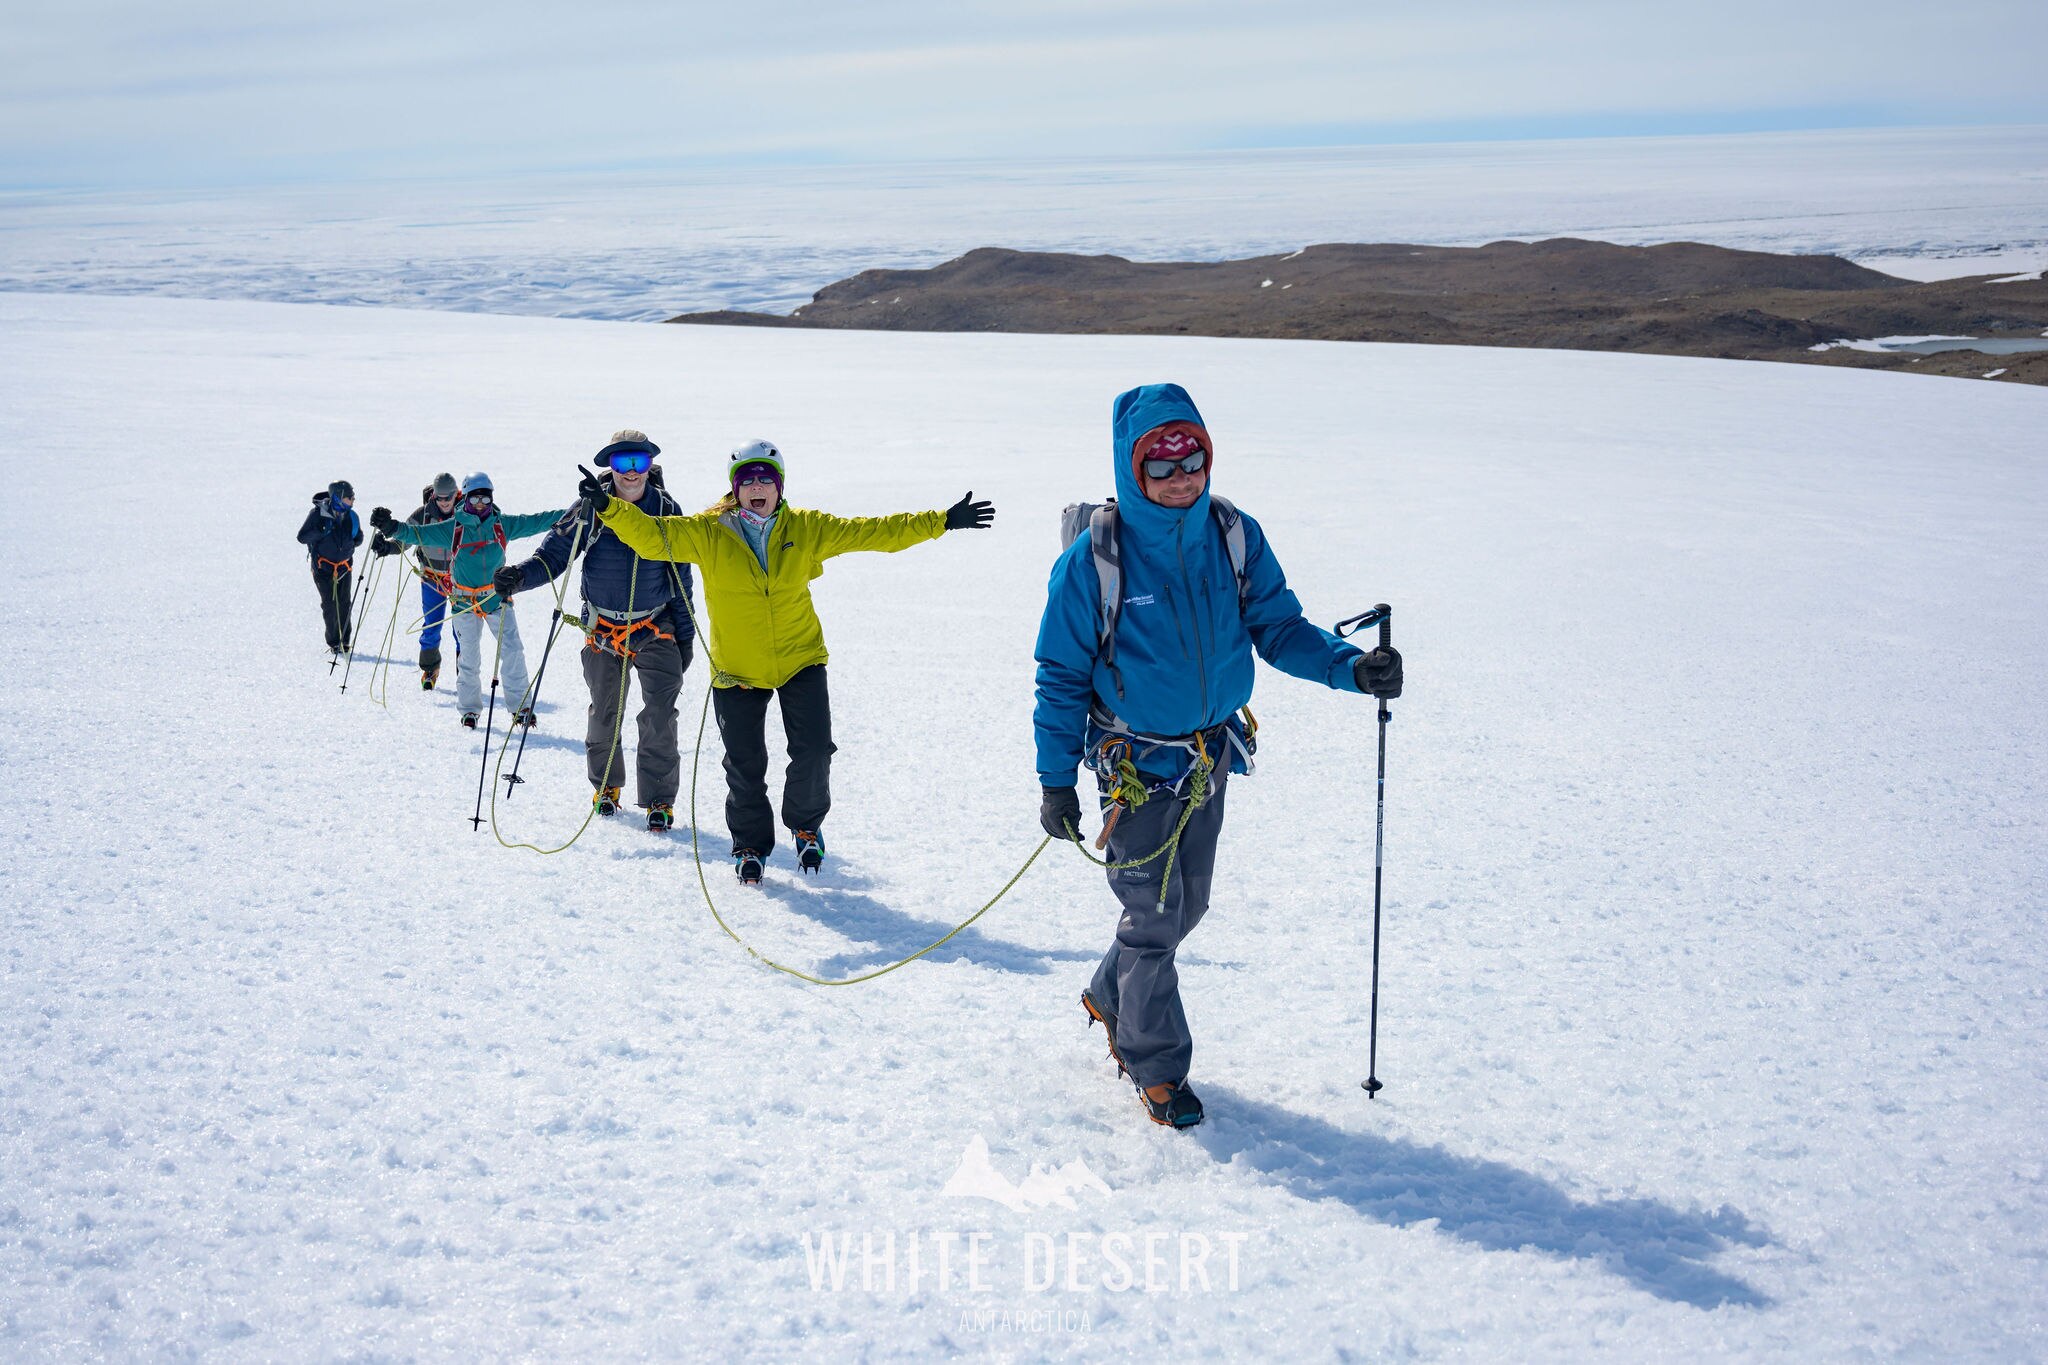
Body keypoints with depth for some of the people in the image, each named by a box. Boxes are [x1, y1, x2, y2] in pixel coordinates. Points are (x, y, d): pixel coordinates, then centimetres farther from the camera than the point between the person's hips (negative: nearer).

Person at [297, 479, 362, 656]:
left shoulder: (351, 516, 0)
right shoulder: (318, 514, -12)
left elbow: (358, 538, 13)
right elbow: (302, 537, -10)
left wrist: (350, 543, -9)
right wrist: (321, 532, -26)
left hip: (344, 566, 3)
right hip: (324, 567, -3)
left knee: (344, 604, 0)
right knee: (329, 605, -5)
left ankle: (344, 641, 10)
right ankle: (333, 642, 6)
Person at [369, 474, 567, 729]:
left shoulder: (502, 525, 1)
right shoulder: (452, 528, -5)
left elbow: (535, 522, 2)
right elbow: (418, 534, -11)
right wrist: (392, 527, -29)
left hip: (498, 599, 1)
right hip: (465, 603, -1)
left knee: (513, 653, -3)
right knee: (469, 658, 6)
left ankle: (520, 707, 7)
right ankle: (470, 709, 19)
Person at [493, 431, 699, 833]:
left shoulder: (668, 511, -3)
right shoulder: (590, 509, -6)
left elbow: (681, 580, 3)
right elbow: (554, 554, -9)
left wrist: (685, 636, 3)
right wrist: (520, 575, -30)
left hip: (655, 630, -1)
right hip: (602, 631, 1)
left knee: (660, 716, -12)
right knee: (604, 715, 15)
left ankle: (659, 800, -1)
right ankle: (606, 785, 37)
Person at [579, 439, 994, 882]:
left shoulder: (807, 529, -3)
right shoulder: (707, 533, -7)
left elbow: (874, 532, -2)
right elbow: (651, 535, -14)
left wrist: (941, 522, -5)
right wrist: (609, 507, -30)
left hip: (800, 659, 1)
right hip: (736, 668, -1)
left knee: (814, 751, -5)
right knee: (745, 766, 6)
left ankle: (805, 824, 26)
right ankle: (750, 845, 31)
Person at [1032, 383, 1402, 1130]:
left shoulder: (1235, 537, -7)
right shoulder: (1094, 559, -17)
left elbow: (1278, 626, -3)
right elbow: (1061, 675, -10)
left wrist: (1351, 666, -22)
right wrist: (1055, 780, -10)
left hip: (1212, 758, 5)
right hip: (1136, 766, -5)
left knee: (1186, 905, 18)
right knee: (1154, 915, 1)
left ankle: (1111, 999, 44)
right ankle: (1157, 1067, 19)